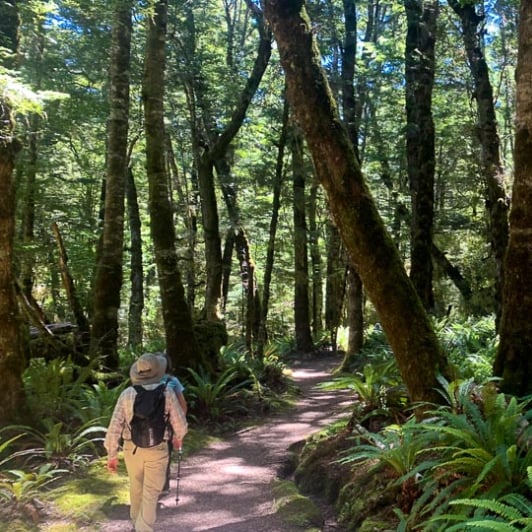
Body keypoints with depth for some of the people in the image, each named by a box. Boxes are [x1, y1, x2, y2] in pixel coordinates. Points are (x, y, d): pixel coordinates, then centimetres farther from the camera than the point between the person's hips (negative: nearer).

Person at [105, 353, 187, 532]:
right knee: (151, 493, 5)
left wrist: (112, 455, -1)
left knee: (136, 487, 25)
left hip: (132, 449, 3)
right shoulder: (167, 393, -12)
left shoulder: (127, 393, -8)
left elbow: (114, 427, -9)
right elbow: (180, 424, -5)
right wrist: (178, 437, 17)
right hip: (157, 450, -3)